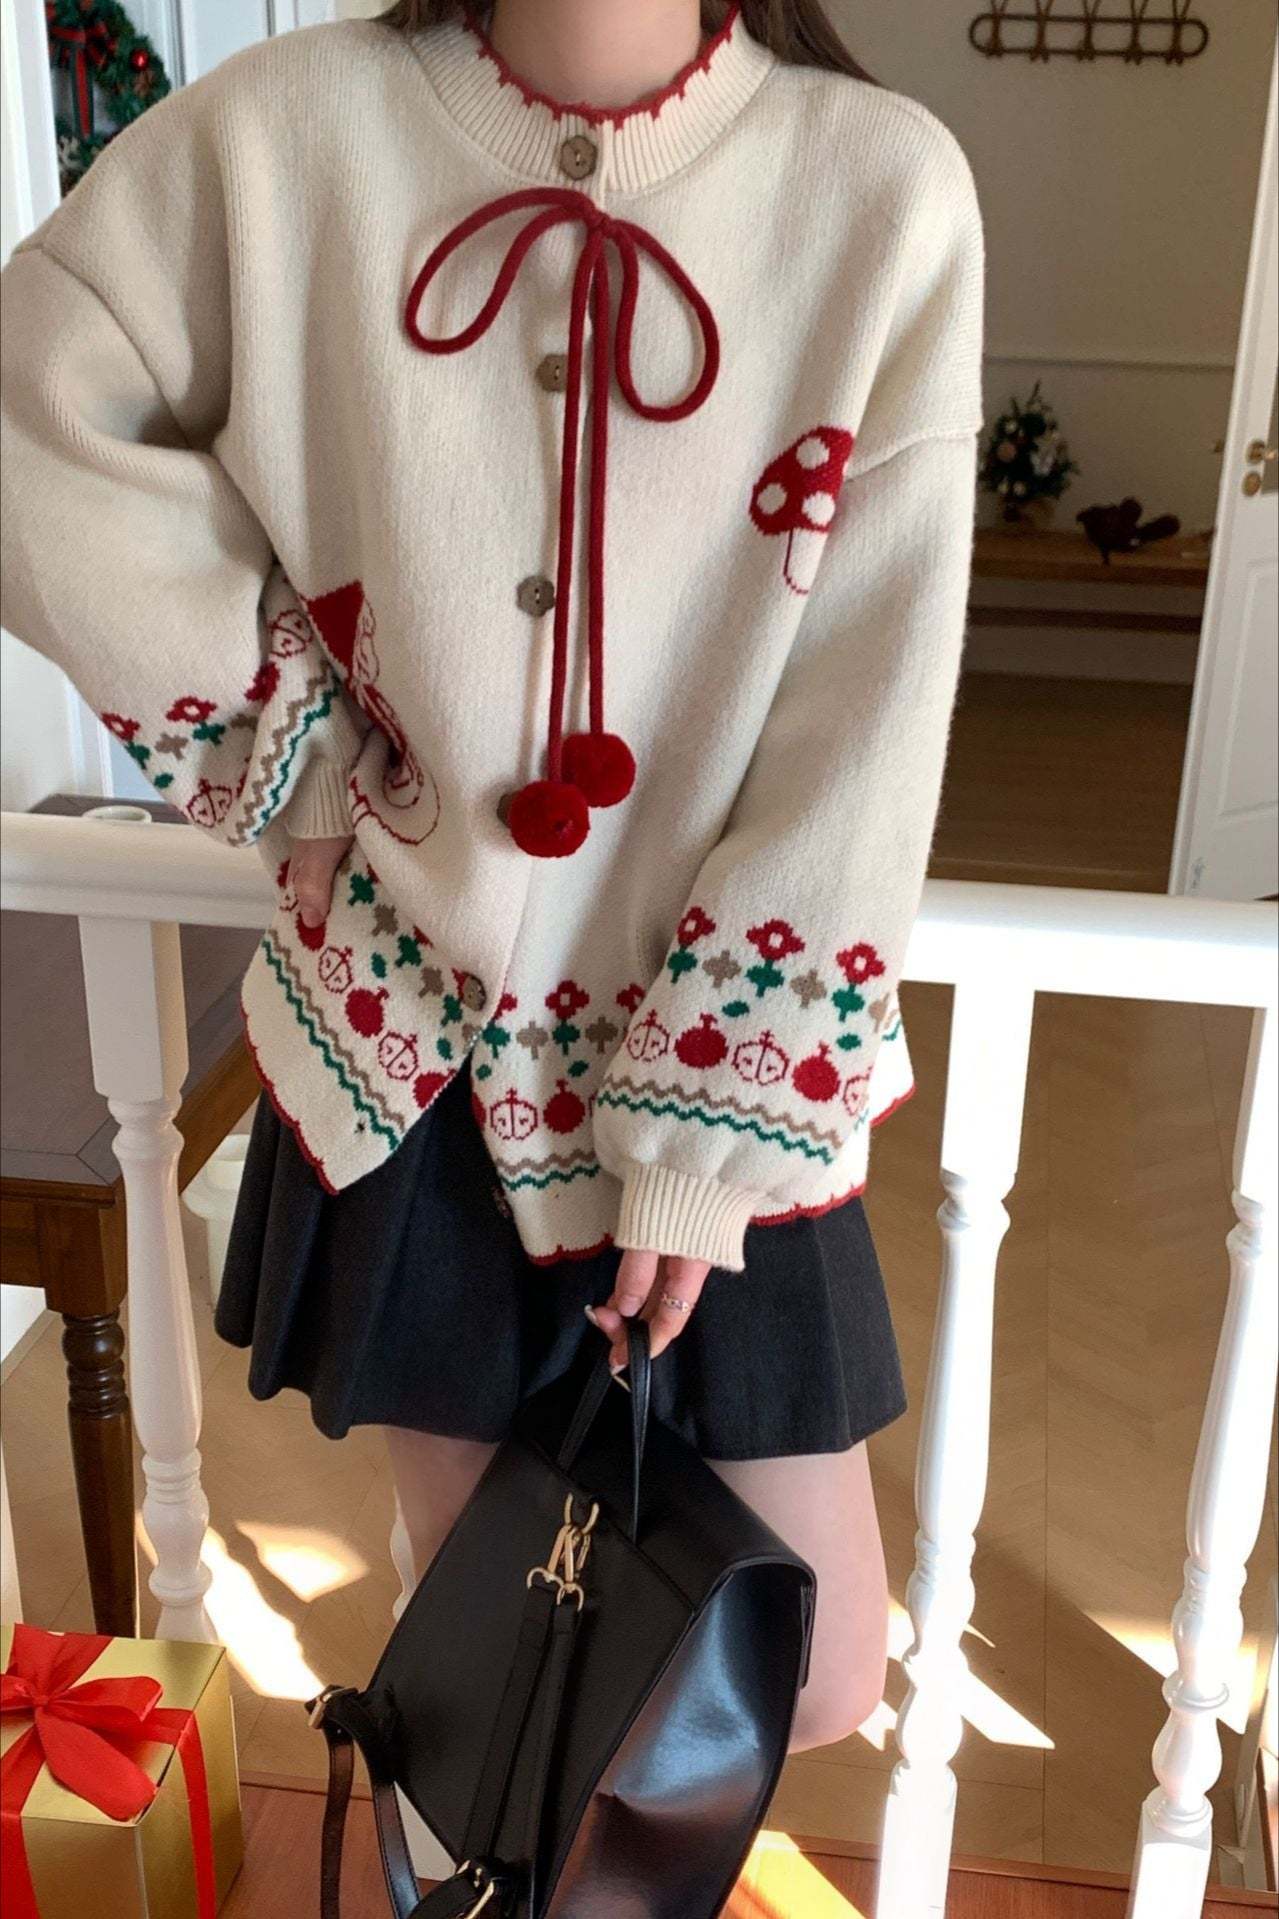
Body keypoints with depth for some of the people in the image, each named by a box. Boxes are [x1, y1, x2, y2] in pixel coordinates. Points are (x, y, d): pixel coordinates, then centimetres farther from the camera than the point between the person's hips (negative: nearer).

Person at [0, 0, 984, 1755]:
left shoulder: (884, 184, -11)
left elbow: (869, 713, -12)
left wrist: (713, 1129, -11)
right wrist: (284, 746, -6)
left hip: (729, 1046, 0)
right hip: (406, 1039, 1)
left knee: (813, 1682, 10)